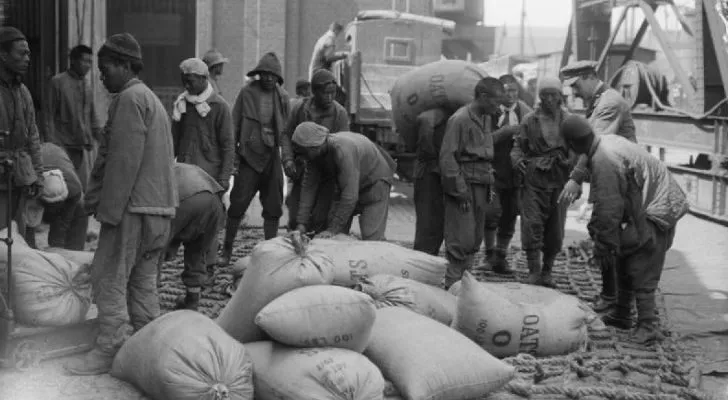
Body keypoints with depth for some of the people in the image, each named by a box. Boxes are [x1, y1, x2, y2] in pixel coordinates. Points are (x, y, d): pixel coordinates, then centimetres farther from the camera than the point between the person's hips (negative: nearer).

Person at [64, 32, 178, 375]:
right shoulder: (152, 99, 21)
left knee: (109, 279, -5)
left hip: (133, 206, -10)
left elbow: (124, 160, -18)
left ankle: (111, 350, -3)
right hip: (159, 206, 10)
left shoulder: (130, 98, -11)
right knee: (142, 282, 13)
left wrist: (109, 209, -16)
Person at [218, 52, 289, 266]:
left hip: (273, 158, 3)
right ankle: (226, 251, 11)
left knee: (273, 208, 6)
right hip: (249, 156, -3)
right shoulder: (247, 92, 0)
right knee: (238, 204, -2)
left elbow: (286, 129, 11)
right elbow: (234, 125, 1)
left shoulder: (282, 96, 9)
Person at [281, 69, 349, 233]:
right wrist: (288, 159, -5)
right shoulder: (300, 109, 1)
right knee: (295, 219, 1)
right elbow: (286, 135, 10)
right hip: (302, 174, 3)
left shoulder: (340, 113, -6)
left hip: (326, 177, -2)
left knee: (319, 220, -11)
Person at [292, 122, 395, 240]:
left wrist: (332, 230, -33)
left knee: (371, 239, -17)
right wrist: (301, 224, -14)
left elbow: (350, 195, -37)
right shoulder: (314, 153, -13)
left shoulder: (344, 150, -37)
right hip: (349, 185, 7)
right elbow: (309, 187, -8)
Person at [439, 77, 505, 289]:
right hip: (464, 185, -8)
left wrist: (489, 186, 14)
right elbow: (448, 157, -15)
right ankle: (453, 285, 1)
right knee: (462, 239, -7)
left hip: (480, 186, 8)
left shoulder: (486, 118, 13)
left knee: (476, 238, 11)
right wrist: (460, 190, -15)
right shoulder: (460, 119, -13)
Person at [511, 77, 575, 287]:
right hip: (534, 180, -1)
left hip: (559, 181, 1)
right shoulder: (530, 120, 4)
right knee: (532, 225, -8)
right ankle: (533, 271, 2)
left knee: (555, 230, 5)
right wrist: (518, 159, -16)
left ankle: (547, 271, 21)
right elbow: (518, 147, 7)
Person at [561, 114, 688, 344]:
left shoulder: (603, 161, -25)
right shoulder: (608, 141, 6)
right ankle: (621, 315, 28)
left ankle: (649, 326, -4)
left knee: (641, 272, -7)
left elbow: (609, 208, -21)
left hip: (653, 215, -10)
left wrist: (603, 245, -13)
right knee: (625, 262, 17)